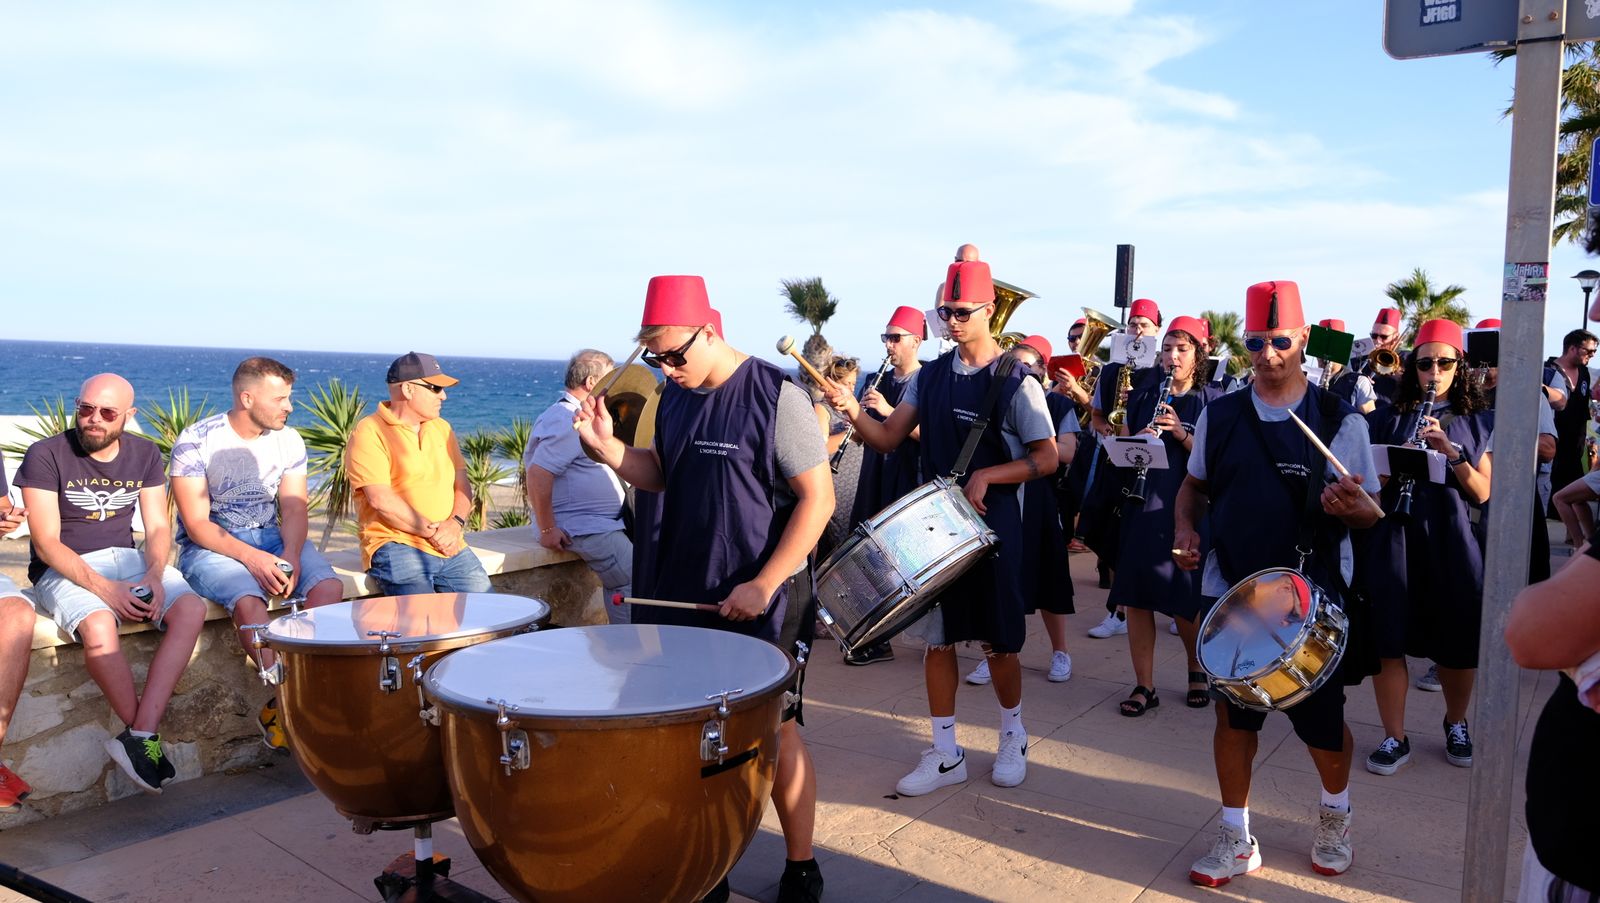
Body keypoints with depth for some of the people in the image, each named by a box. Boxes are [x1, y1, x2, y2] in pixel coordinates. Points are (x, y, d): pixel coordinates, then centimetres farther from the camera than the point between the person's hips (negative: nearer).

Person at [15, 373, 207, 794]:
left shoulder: (144, 454, 7)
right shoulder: (46, 455, -7)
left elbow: (158, 528, 6)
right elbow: (46, 544, -12)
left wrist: (154, 574, -16)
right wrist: (104, 589, -24)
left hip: (128, 559, 4)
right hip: (63, 568, -4)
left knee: (191, 609, -26)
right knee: (98, 627, -37)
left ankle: (140, 736, -32)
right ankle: (148, 740, -20)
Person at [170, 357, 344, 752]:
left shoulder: (288, 440, 1)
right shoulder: (196, 442, -13)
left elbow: (294, 508, -1)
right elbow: (196, 524, -15)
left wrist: (290, 555, -22)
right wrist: (252, 558, -28)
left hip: (273, 539, 5)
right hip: (209, 545, -4)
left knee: (329, 586, -23)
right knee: (249, 601, -35)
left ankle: (279, 707, -20)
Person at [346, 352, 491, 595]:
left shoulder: (441, 428, 18)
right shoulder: (369, 433, -4)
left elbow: (462, 484, 14)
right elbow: (381, 500, -14)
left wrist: (455, 523, -7)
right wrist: (433, 532, -12)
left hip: (450, 547, 6)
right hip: (396, 546, -6)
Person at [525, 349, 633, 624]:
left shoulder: (578, 417, 19)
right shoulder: (565, 421, -16)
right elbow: (538, 474, -24)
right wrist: (547, 530, -22)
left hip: (604, 523, 11)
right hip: (583, 528, -11)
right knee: (633, 581, -16)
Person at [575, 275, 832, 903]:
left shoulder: (775, 396, -14)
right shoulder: (675, 397, 7)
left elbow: (818, 499, -14)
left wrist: (764, 585, -18)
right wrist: (608, 447, -2)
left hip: (759, 603, -6)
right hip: (682, 594, 6)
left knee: (774, 735, 5)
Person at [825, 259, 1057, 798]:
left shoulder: (1015, 382, -9)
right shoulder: (930, 376, 6)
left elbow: (1046, 459, -9)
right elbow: (888, 438, 2)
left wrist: (985, 476, -22)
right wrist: (854, 413, -18)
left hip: (994, 525, -4)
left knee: (998, 641, 6)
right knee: (937, 637, 7)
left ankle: (1013, 737, 31)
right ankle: (945, 754, 18)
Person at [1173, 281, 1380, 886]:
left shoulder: (1341, 421, -4)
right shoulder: (1218, 416, 2)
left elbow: (1370, 512, -1)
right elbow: (1195, 485, 14)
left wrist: (1349, 506, -24)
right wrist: (1185, 528, -5)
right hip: (1230, 592, 2)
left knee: (1321, 720, 9)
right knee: (1233, 714, 7)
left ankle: (1335, 813, 39)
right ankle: (1236, 839, 22)